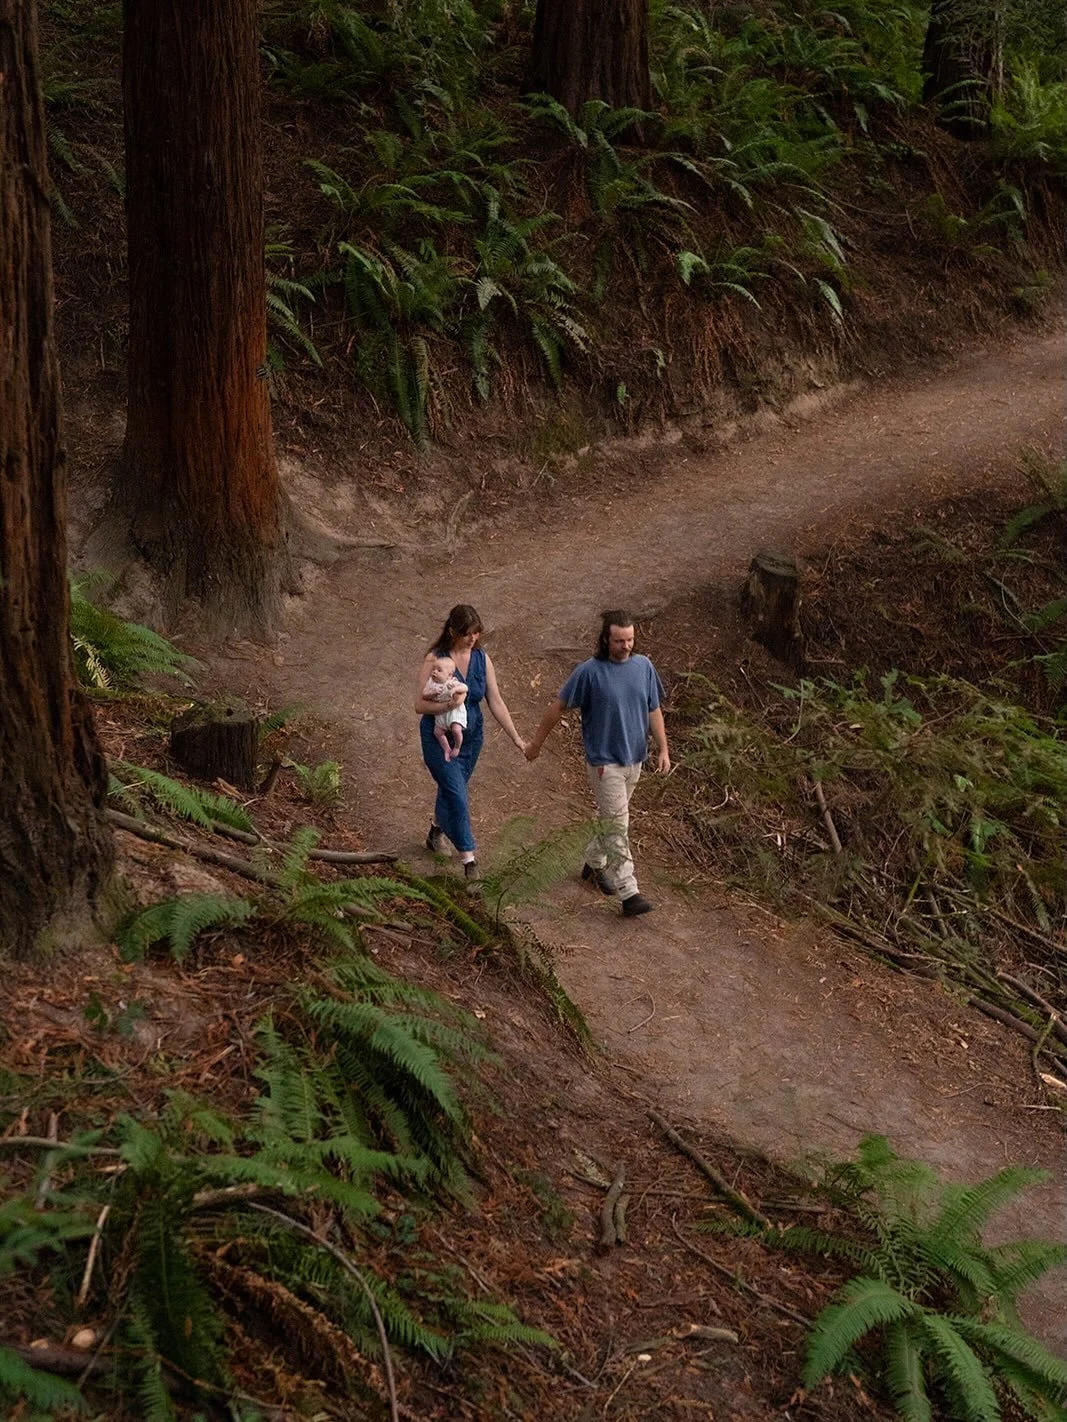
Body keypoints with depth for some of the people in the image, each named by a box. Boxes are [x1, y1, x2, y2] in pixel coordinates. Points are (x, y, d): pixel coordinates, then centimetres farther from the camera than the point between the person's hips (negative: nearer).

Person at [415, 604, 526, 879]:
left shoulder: (482, 659, -5)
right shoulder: (434, 660, -18)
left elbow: (495, 702, -2)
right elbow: (420, 705, -18)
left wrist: (515, 737, -6)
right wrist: (448, 704, -33)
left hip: (471, 737, 5)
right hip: (439, 739, -5)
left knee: (451, 789, 21)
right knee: (458, 795, -10)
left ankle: (436, 830, 49)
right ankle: (469, 859, -5)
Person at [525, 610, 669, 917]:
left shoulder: (643, 667, -1)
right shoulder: (589, 672, -15)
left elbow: (654, 711, 8)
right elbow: (558, 708, -6)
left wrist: (663, 749, 2)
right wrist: (537, 743, 1)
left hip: (634, 759, 5)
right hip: (604, 762, -5)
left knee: (612, 820, 19)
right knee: (618, 825, -6)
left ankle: (594, 863, 41)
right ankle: (629, 893, -6)